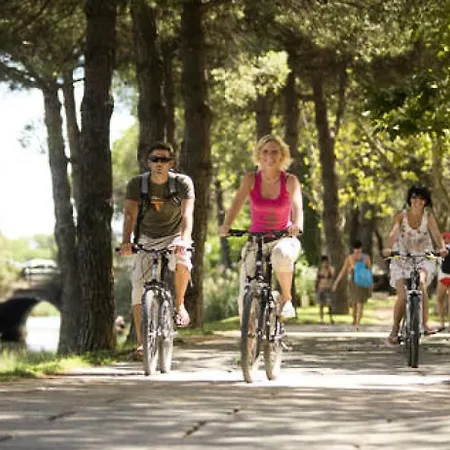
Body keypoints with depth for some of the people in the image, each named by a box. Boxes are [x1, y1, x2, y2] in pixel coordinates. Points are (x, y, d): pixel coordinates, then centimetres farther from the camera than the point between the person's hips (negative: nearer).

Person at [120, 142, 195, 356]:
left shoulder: (183, 182, -12)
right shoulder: (136, 184, -8)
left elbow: (187, 213, -23)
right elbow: (130, 214, -17)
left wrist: (184, 240, -42)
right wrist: (126, 241, -35)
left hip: (173, 236, -2)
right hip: (146, 239, 2)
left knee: (182, 260, -35)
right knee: (138, 283, -15)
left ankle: (179, 305, -9)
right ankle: (141, 342, -12)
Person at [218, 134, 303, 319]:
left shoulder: (290, 181, -7)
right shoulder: (251, 179, -4)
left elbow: (297, 205, -23)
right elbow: (237, 203, -17)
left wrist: (297, 225, -45)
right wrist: (226, 225, -37)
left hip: (284, 239, -1)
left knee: (282, 255, -39)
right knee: (246, 299, -11)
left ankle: (286, 298, -16)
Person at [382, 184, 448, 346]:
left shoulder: (428, 216, -4)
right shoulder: (401, 216, -5)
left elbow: (436, 234, -18)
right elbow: (393, 233, -21)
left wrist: (442, 247, -40)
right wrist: (388, 248, -42)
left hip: (423, 258, 0)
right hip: (402, 259, 0)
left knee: (420, 282, -30)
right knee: (402, 296, -11)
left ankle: (425, 323, -25)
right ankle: (394, 330, 7)